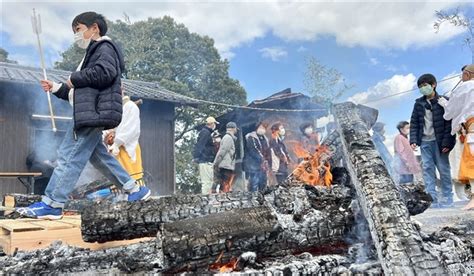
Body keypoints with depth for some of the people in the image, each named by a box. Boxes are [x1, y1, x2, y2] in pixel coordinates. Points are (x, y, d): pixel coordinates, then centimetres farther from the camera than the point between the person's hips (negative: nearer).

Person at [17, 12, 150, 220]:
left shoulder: (104, 47, 0)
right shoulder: (93, 53, 31)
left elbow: (105, 72, -23)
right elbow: (76, 93, 30)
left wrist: (74, 79, -11)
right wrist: (56, 88, 15)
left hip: (95, 114, -11)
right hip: (89, 115, 11)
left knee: (70, 158, -10)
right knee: (98, 156, 12)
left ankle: (51, 205, -6)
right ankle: (135, 190, 17)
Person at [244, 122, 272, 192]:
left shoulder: (265, 139, 19)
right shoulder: (250, 137, -5)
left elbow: (268, 153, 18)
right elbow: (253, 151, -16)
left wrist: (268, 163, 6)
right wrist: (262, 160, -17)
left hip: (264, 166, 8)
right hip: (254, 165, -8)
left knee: (263, 185, 9)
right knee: (254, 186, -10)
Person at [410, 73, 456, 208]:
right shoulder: (418, 103, 10)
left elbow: (449, 122, -6)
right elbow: (414, 122, 10)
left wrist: (447, 142, -13)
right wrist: (413, 140, -1)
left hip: (439, 141, -3)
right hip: (424, 141, 4)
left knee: (443, 168, 1)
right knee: (427, 169, 0)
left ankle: (447, 197, 11)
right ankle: (432, 198, 3)